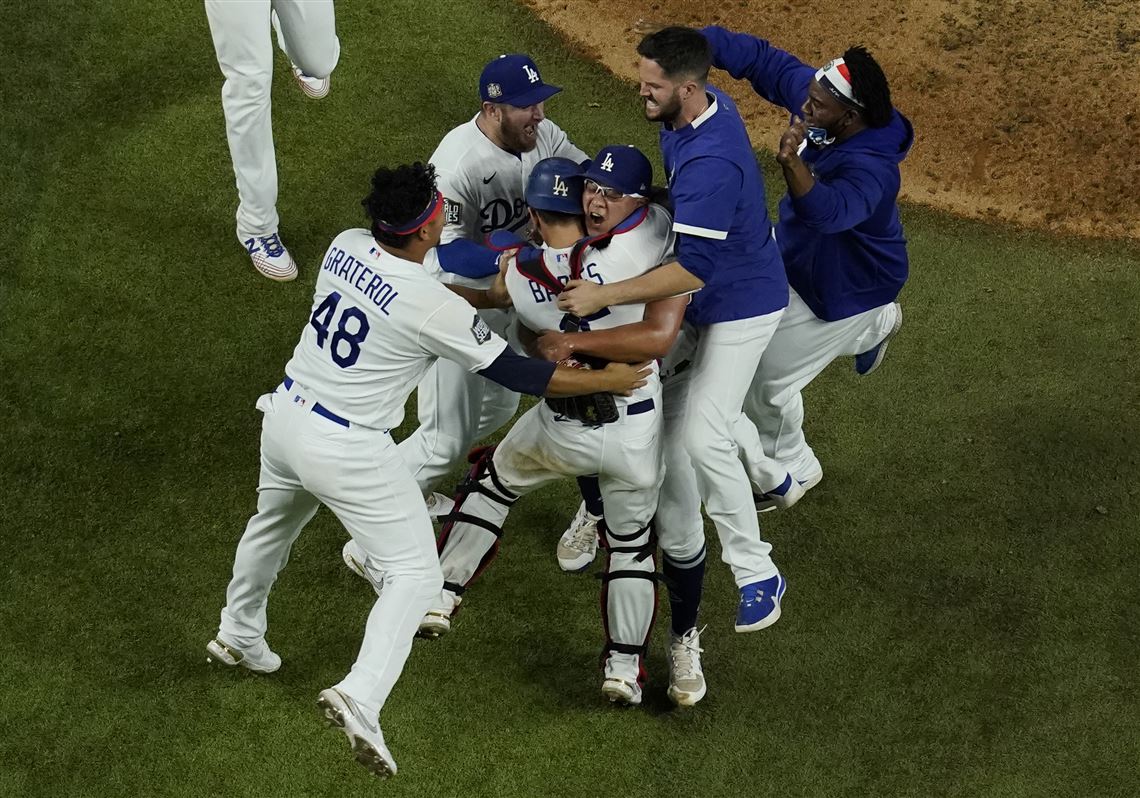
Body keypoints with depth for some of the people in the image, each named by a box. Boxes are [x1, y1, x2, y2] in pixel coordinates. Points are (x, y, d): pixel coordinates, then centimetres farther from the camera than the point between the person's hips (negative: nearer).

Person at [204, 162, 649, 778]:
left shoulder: (345, 246, -4)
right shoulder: (434, 307, -24)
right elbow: (517, 375, -16)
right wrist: (605, 379, -4)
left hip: (284, 415, 7)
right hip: (347, 450, -7)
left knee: (274, 523, 35)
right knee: (415, 575, 2)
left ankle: (238, 635, 56)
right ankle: (360, 697, -18)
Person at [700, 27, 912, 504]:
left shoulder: (871, 169, -42)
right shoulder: (818, 97, -20)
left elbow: (827, 211, -59)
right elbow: (764, 59, -12)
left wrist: (792, 162, -76)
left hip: (841, 286, -8)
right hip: (793, 247, 8)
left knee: (767, 381, 5)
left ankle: (789, 473, 35)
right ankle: (873, 324, 42)